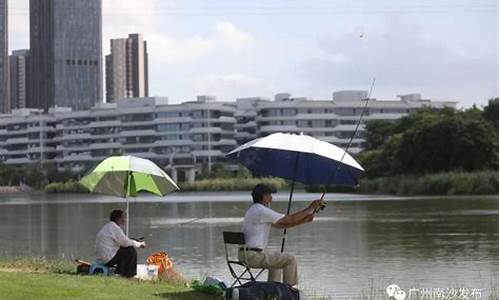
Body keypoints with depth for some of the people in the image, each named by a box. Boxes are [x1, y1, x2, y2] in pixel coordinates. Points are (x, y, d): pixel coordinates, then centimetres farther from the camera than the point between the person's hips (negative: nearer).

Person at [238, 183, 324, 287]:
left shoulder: (254, 210, 17)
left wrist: (304, 220, 13)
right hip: (253, 256, -10)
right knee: (290, 260, -5)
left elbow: (281, 225, 18)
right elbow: (290, 219, -11)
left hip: (245, 254, 10)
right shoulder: (262, 211, -15)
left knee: (277, 261, 31)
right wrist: (310, 208, -2)